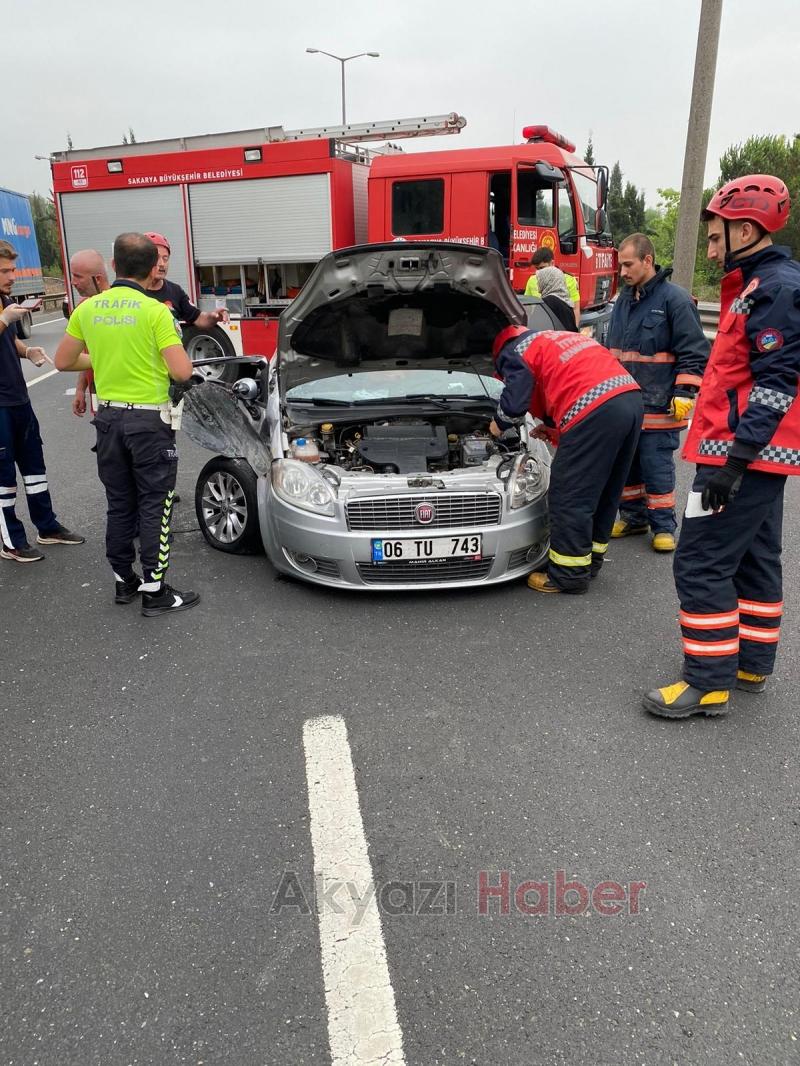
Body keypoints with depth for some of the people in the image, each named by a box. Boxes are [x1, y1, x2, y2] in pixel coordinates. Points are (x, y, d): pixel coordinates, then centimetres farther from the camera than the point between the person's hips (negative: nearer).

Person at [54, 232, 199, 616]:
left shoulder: (88, 308, 3)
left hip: (108, 416, 6)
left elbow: (63, 361, 10)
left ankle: (123, 581, 25)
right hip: (149, 419, -5)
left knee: (119, 504, 15)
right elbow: (182, 372, -19)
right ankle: (154, 591, 5)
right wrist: (179, 356, 4)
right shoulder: (155, 311, -13)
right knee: (154, 505, 2)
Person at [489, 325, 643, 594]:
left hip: (596, 411, -9)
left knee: (569, 496, 1)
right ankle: (591, 560, 32)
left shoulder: (515, 352, 11)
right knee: (603, 491, 19)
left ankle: (569, 574, 8)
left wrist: (498, 425, 21)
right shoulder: (555, 338, 36)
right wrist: (554, 427, 37)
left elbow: (514, 403, 0)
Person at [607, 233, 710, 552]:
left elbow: (694, 352, -9)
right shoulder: (623, 300, 13)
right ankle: (633, 517, 26)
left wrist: (684, 393, -15)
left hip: (659, 405, -7)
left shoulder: (675, 299, -9)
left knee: (657, 466, 0)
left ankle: (663, 526, 12)